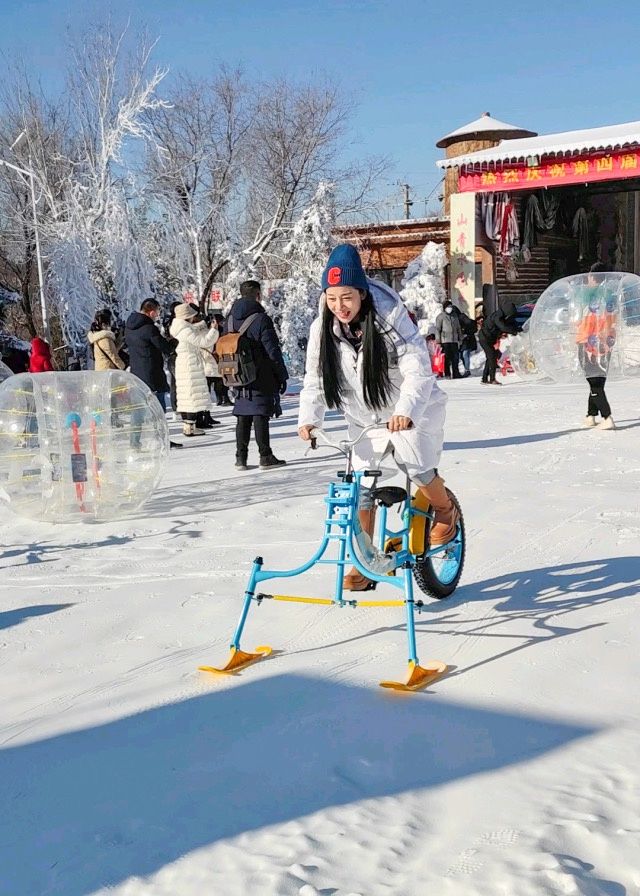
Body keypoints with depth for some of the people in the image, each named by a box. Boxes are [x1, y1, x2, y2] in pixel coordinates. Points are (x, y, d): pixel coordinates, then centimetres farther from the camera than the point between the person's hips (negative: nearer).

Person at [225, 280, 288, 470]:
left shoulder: (230, 320, 9)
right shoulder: (261, 319, -12)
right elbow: (273, 351, -12)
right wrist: (282, 376, -4)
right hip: (261, 380, -6)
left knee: (242, 418, 9)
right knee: (260, 417, -4)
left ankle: (241, 458, 10)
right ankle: (265, 457, -1)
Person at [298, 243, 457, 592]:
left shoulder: (391, 317, -22)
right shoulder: (323, 329, -10)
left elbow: (419, 370, -29)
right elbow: (315, 379, -3)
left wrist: (406, 411, -44)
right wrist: (309, 417, -19)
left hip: (411, 413, -4)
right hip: (364, 419, 4)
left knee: (414, 464, -24)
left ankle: (444, 508, 8)